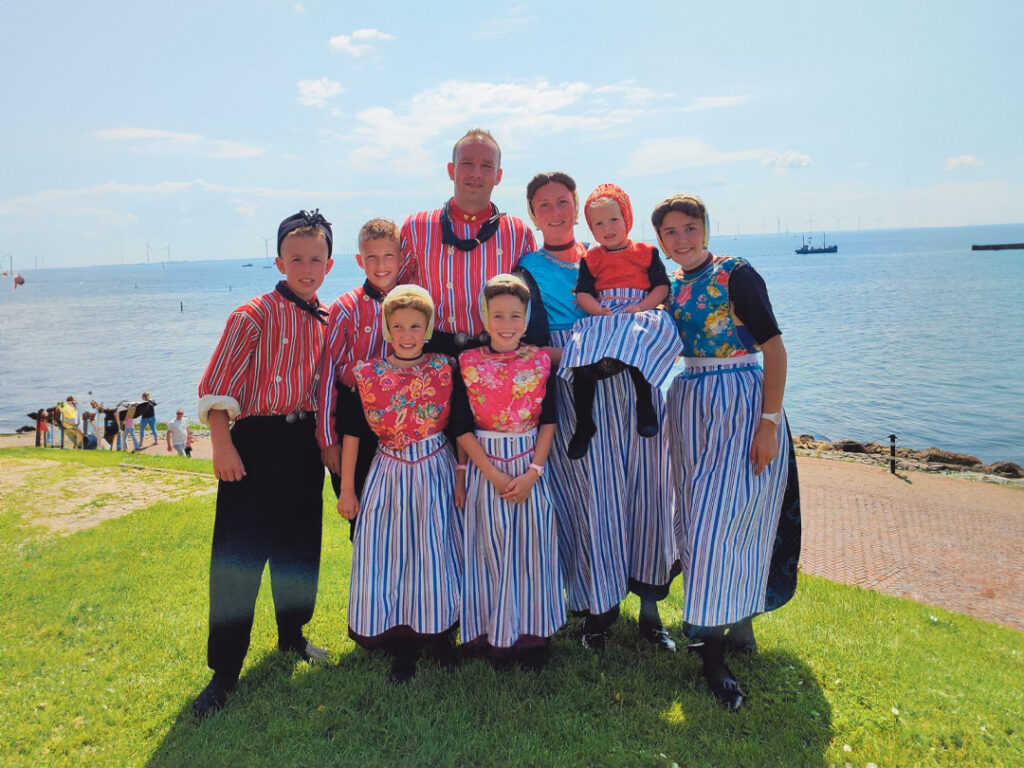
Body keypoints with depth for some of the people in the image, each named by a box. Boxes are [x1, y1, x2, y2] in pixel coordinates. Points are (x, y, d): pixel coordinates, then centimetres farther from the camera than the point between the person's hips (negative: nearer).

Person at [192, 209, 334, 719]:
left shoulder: (327, 320, 9)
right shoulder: (254, 316, -9)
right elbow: (217, 386, -12)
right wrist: (222, 444, -19)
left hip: (304, 442, 6)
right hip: (256, 441, -6)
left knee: (300, 544, 17)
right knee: (238, 556, -2)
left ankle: (292, 635, 38)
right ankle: (224, 671, 12)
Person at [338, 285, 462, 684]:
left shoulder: (445, 370, -4)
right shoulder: (368, 376, -3)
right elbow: (352, 433, 3)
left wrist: (462, 479, -2)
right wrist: (346, 490, 4)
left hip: (436, 472, -1)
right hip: (388, 475, 1)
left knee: (436, 551, 4)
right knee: (387, 553, 4)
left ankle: (440, 634, 24)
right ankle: (402, 646, 21)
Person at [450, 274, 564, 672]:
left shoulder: (540, 362, 0)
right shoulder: (467, 364, -4)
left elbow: (548, 421, 0)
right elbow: (462, 429, -6)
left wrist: (533, 471, -10)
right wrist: (495, 476, -12)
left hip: (531, 466, 1)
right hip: (485, 467, -1)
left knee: (532, 548, 5)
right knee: (491, 548, 6)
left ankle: (532, 636, 21)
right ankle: (496, 637, 21)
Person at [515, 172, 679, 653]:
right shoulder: (528, 270, 7)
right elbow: (537, 347, -4)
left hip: (632, 385, 4)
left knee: (645, 489, 2)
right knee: (590, 495, -4)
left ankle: (648, 604, 17)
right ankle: (598, 611, 15)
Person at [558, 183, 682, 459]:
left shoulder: (646, 252, 14)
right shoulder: (591, 259, 17)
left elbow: (662, 287, 6)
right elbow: (582, 294, 7)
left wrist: (641, 307, -11)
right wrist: (600, 311, -12)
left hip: (640, 316, -2)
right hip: (601, 320, 2)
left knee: (637, 348, -37)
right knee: (582, 363, -22)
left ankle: (645, 406, -17)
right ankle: (583, 426, -10)